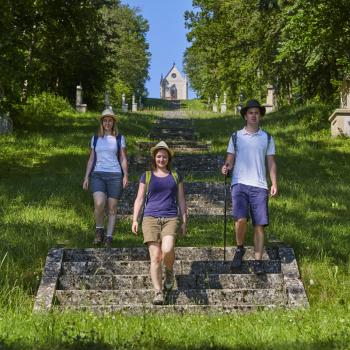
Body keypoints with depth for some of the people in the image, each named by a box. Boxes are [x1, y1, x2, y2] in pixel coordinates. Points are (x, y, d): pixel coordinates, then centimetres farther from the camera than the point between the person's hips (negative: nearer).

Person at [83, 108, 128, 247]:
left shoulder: (119, 138, 8)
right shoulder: (95, 138, 14)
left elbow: (123, 158, 7)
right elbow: (91, 159, 16)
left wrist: (125, 175, -6)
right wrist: (86, 177, 8)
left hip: (115, 175, 0)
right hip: (98, 174, 0)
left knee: (112, 208, -1)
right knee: (99, 203, -21)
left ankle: (109, 237, 5)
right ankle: (99, 229, 0)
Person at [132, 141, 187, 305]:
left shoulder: (175, 176, 16)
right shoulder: (147, 176, 14)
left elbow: (181, 200, 18)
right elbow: (139, 199, 13)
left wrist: (184, 221, 12)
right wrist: (135, 220, 3)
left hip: (171, 219, 0)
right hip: (151, 218, 0)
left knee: (167, 250, -24)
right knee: (155, 256, -8)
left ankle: (169, 270, 8)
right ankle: (158, 292, -2)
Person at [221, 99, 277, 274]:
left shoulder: (267, 138, 12)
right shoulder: (236, 137, 10)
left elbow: (271, 163, 10)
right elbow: (230, 160, 10)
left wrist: (274, 184, -1)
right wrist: (226, 167, -14)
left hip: (259, 186, 1)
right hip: (239, 183, -1)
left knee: (259, 225, -1)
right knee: (240, 219, -19)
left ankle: (258, 261, 5)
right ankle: (240, 248, 7)